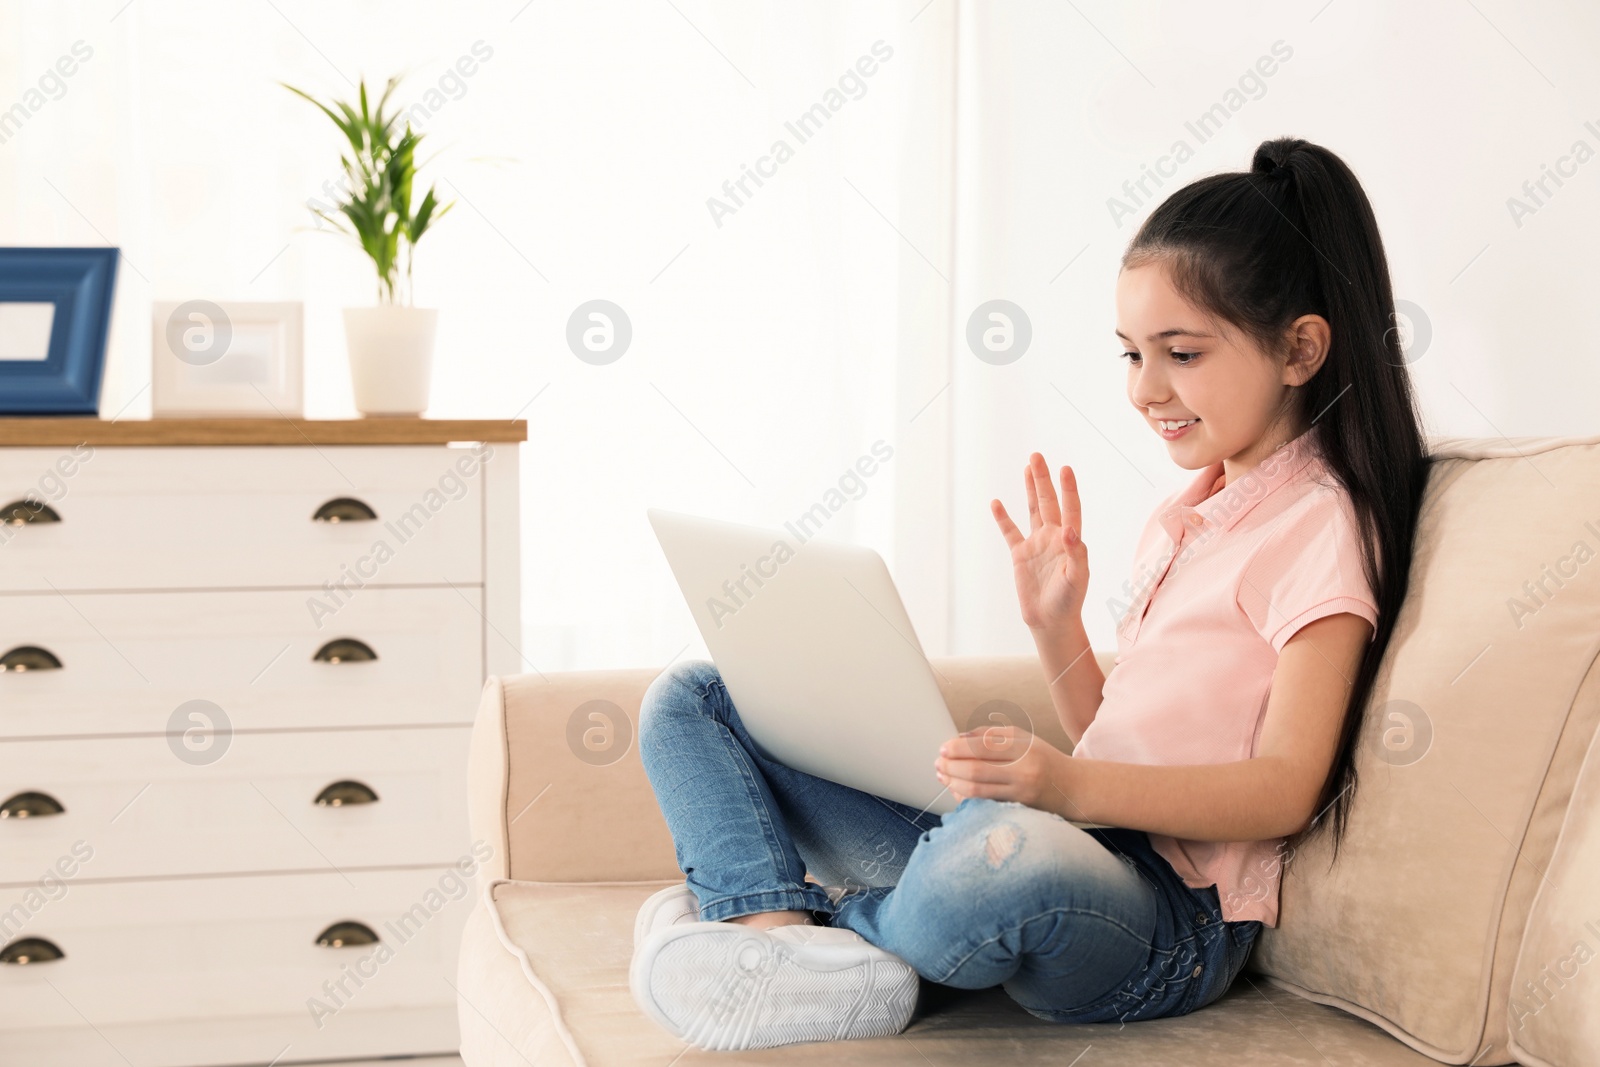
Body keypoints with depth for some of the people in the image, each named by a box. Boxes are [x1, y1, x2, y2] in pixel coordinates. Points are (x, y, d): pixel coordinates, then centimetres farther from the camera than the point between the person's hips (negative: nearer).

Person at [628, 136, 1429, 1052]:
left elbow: (1284, 788, -15)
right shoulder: (1188, 511, 23)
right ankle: (787, 943, -23)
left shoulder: (1322, 526, -5)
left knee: (1004, 850, -48)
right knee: (691, 700, 4)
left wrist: (1070, 784, -30)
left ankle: (783, 908, -15)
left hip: (1172, 914, -9)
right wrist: (1056, 624, 6)